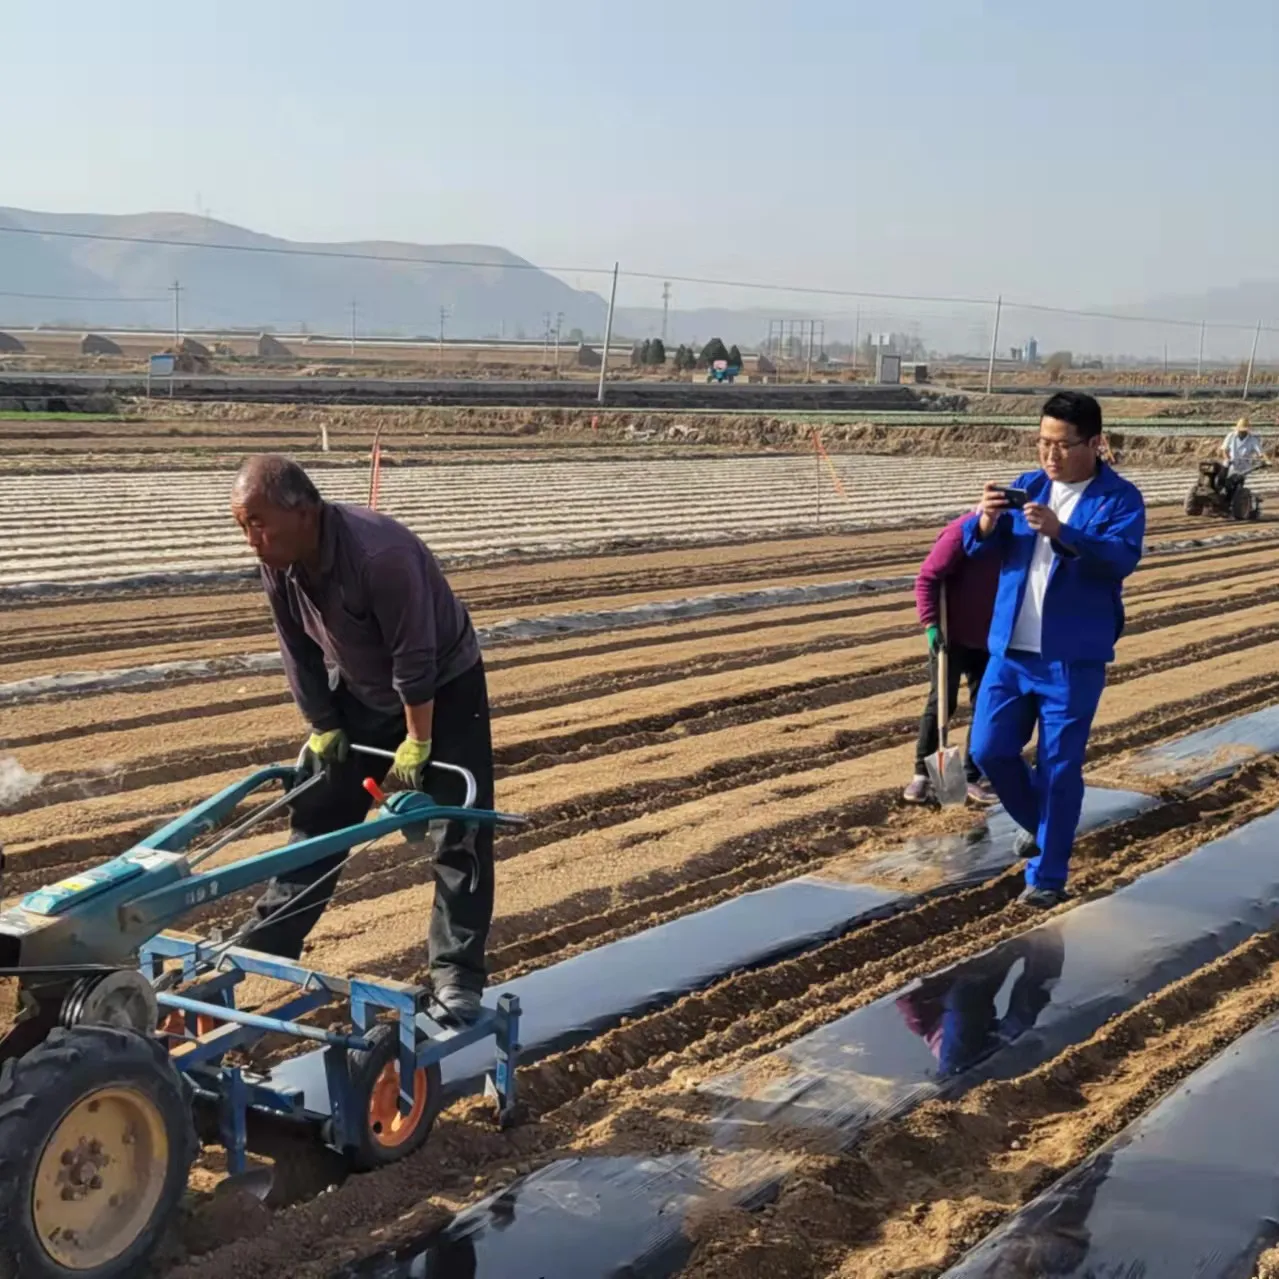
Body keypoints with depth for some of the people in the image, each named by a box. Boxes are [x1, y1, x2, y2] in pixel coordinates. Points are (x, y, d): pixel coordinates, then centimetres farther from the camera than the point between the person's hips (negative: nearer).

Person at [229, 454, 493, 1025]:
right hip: (360, 695, 6)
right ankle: (265, 945, 20)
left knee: (461, 835, -7)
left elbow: (414, 660, -31)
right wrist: (323, 726, 0)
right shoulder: (278, 564, -15)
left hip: (444, 689, -6)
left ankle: (456, 975, 0)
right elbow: (299, 654, -2)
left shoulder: (379, 553, -37)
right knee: (317, 818, 9)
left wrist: (417, 743, -24)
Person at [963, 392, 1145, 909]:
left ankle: (1047, 875, 14)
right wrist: (985, 521, -23)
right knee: (988, 750, 8)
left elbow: (1123, 558, -23)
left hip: (1074, 658, -5)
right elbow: (976, 545, 1)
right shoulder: (1026, 486, 8)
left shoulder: (1120, 498, -6)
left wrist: (1061, 532, -37)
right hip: (1010, 651, 5)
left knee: (1059, 767, 1)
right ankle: (1041, 824, 33)